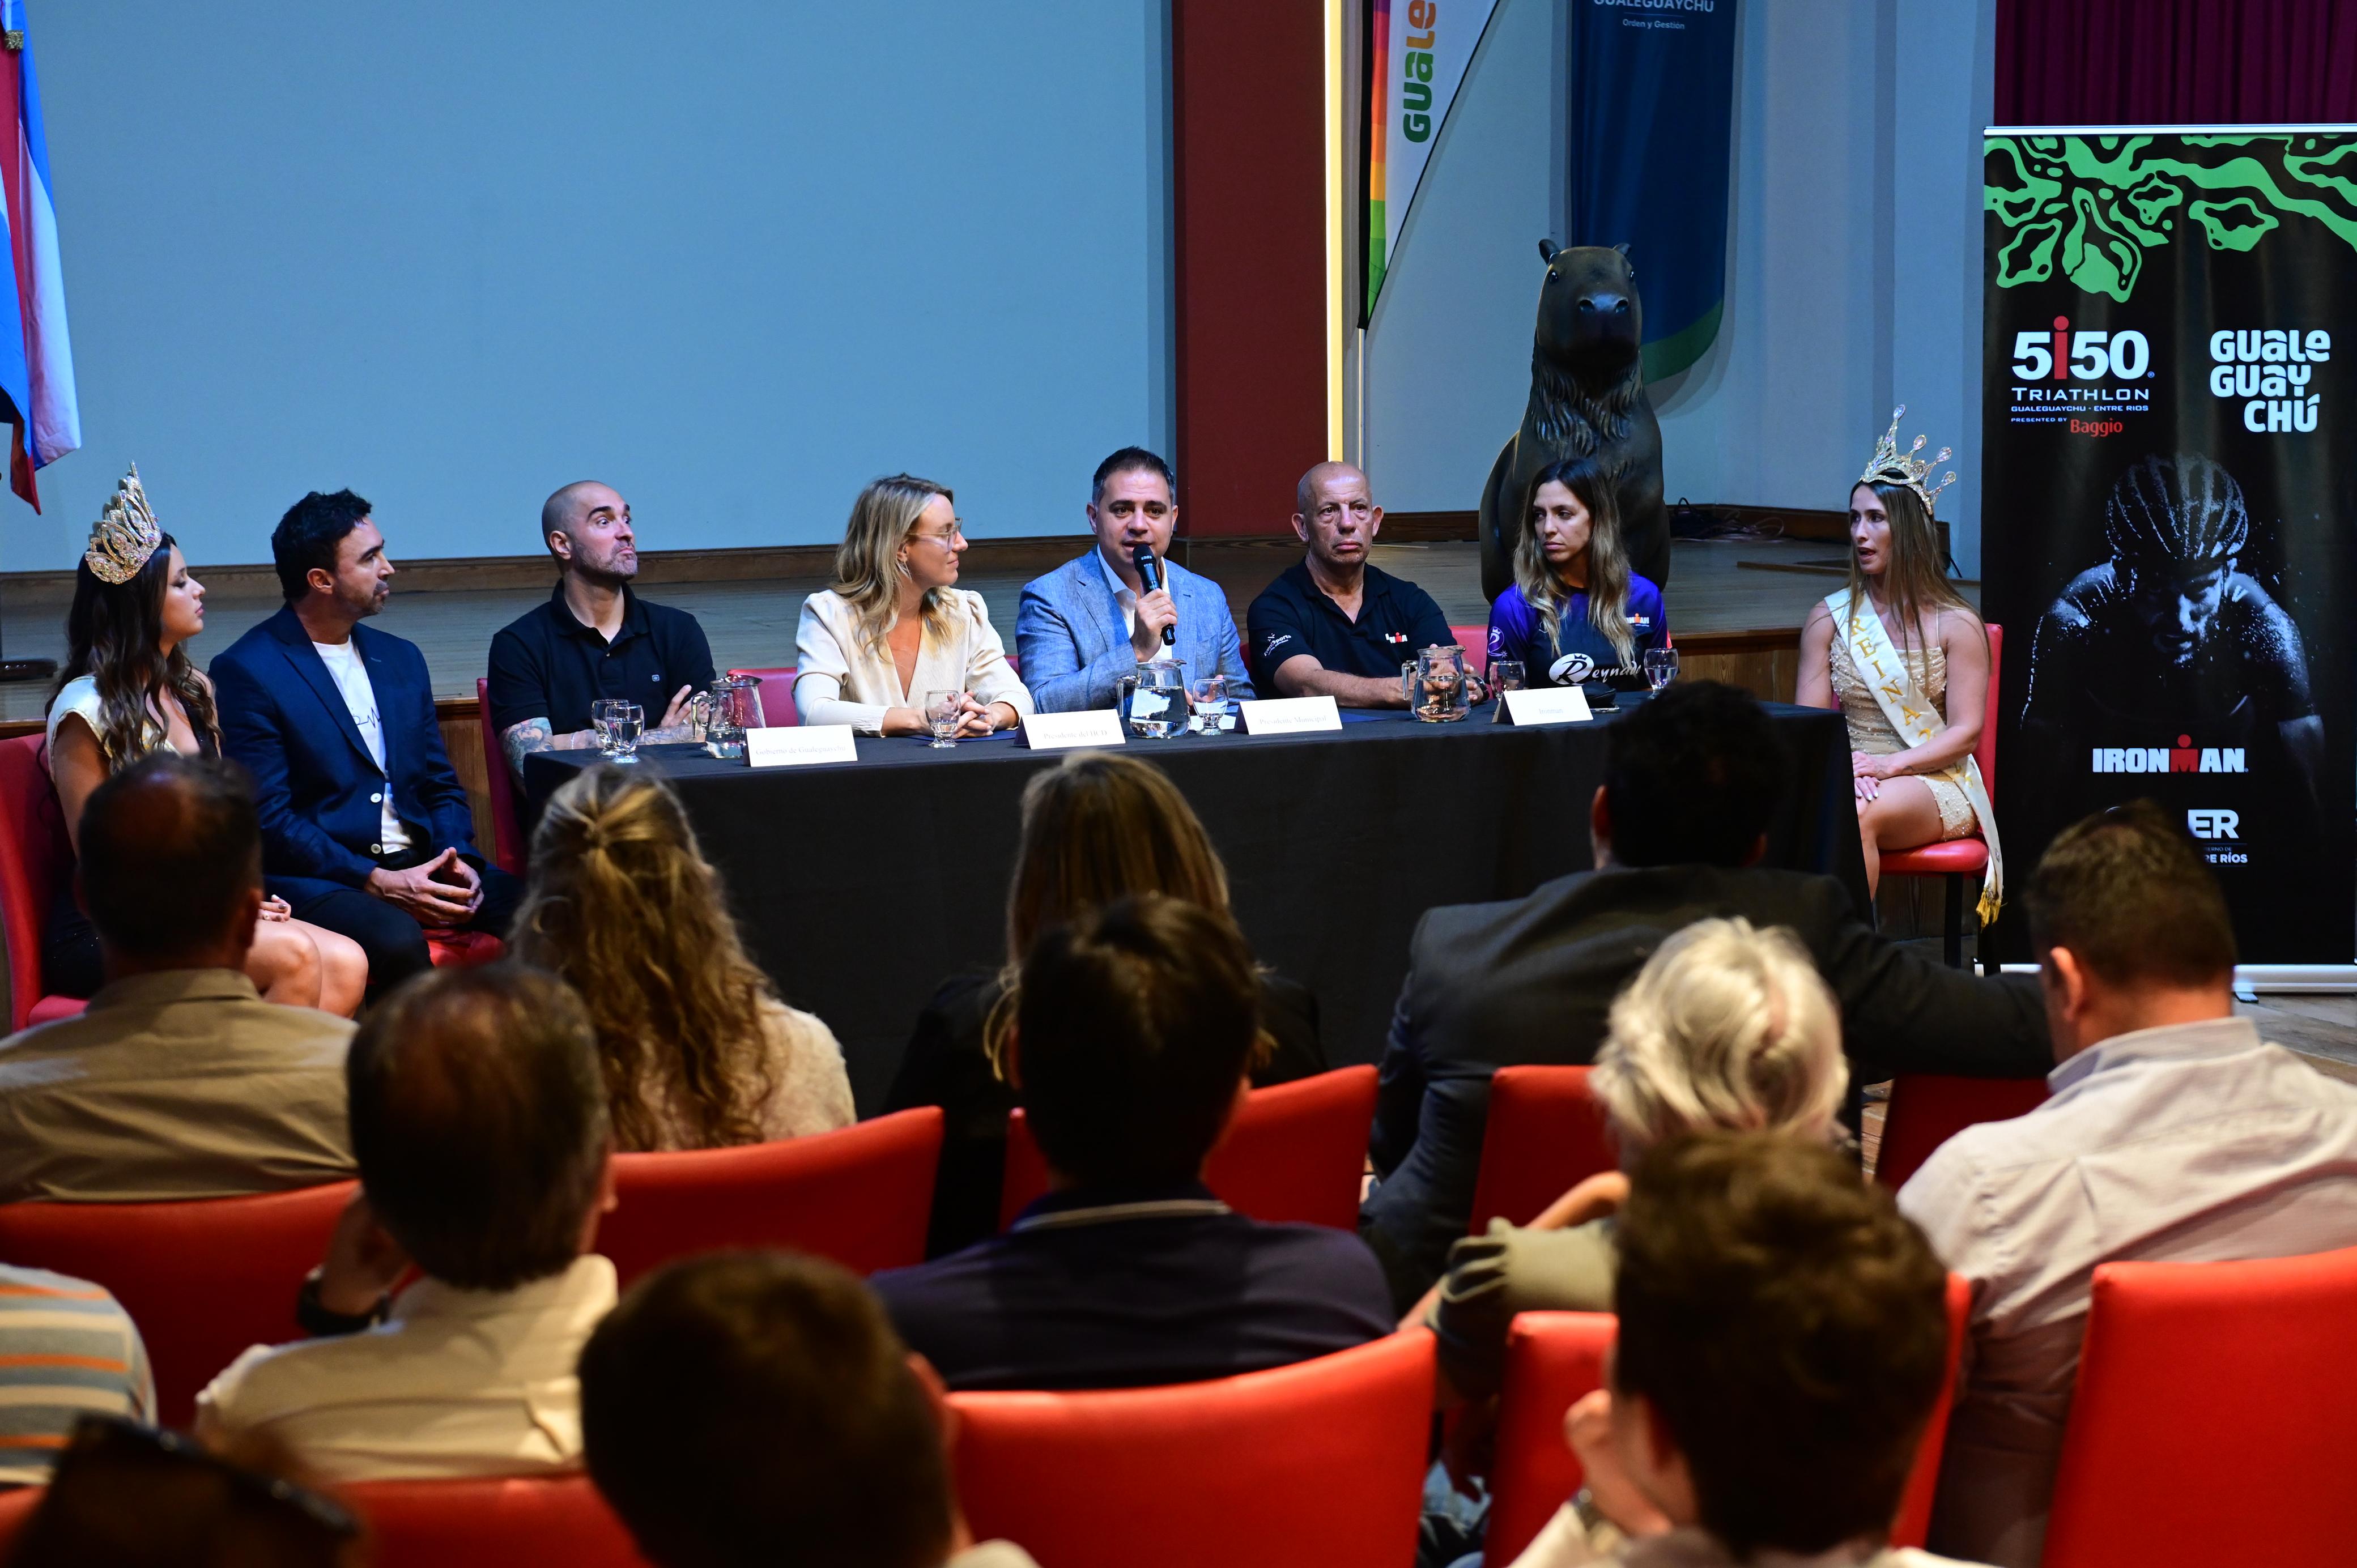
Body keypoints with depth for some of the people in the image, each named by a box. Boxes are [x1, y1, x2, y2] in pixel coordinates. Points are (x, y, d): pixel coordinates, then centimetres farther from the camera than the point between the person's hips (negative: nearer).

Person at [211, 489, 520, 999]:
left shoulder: (401, 659, 18)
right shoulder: (245, 672, -4)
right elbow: (267, 818, -10)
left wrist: (458, 860, -2)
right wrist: (376, 882, -17)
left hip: (418, 863, 6)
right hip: (315, 877, -6)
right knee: (397, 940, -37)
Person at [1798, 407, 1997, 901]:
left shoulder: (1956, 624, 1)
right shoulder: (1829, 618, 11)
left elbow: (1965, 733, -4)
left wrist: (1889, 766, -17)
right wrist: (1841, 764, -16)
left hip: (1934, 782, -2)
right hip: (1847, 777, 3)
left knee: (1859, 815, -36)